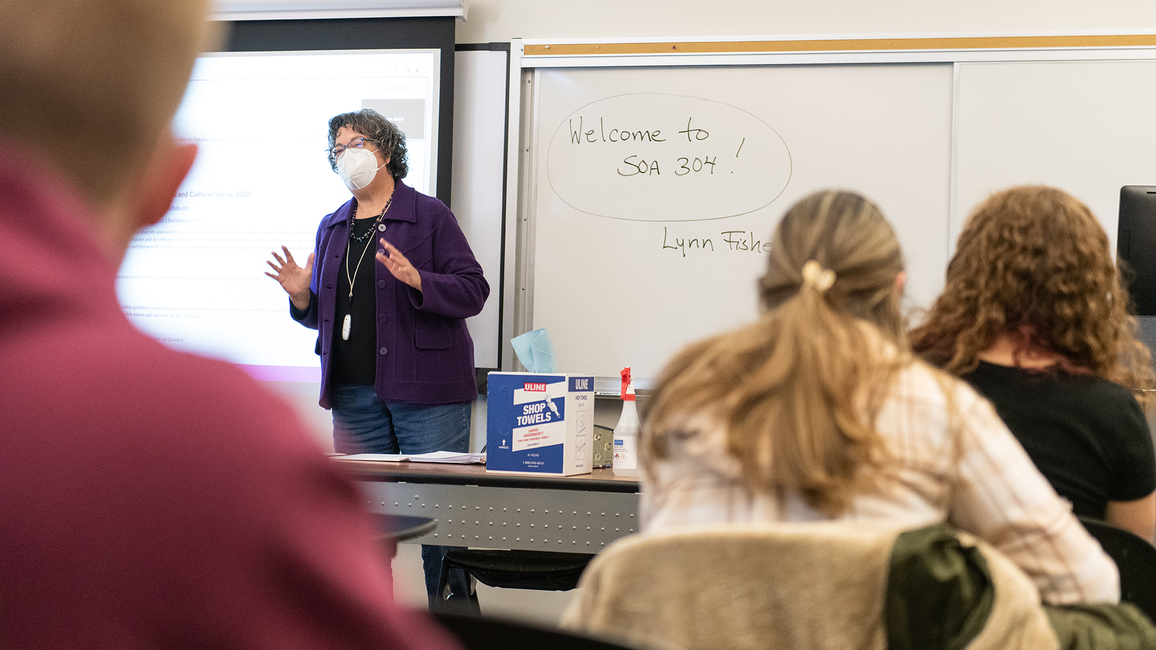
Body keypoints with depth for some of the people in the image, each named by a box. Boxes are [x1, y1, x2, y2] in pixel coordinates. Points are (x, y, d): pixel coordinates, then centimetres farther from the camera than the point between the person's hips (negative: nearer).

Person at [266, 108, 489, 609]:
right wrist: (302, 297, 2)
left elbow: (473, 290, -7)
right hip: (355, 393, 6)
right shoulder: (332, 227, 17)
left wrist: (415, 279, -21)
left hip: (425, 388, -5)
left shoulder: (429, 215, 0)